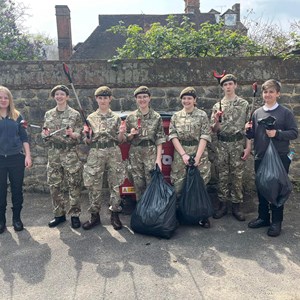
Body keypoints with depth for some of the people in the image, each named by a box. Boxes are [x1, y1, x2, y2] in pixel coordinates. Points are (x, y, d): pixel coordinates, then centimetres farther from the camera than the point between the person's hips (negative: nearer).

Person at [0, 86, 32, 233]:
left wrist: (28, 155, -1)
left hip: (17, 158, 1)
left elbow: (24, 137, 6)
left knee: (17, 189, 7)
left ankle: (17, 218, 21)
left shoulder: (17, 116, 6)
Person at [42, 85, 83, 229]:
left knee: (74, 185, -2)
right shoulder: (48, 114, 11)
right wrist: (45, 134, -8)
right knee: (54, 185, 7)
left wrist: (72, 134, -22)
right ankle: (59, 214, 20)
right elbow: (44, 134, 15)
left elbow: (79, 135, -2)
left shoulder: (74, 114, 1)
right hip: (53, 154, 4)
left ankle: (74, 215, 9)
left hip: (70, 153, -4)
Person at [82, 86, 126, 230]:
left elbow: (119, 140, 6)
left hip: (114, 153, 0)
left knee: (115, 184, 3)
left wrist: (122, 133, -14)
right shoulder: (91, 118, 8)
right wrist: (87, 134, -12)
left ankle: (114, 215, 15)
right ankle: (95, 215, 16)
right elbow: (88, 141, 9)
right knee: (94, 186, 3)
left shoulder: (116, 118, 6)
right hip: (95, 154, 1)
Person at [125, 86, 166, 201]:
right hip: (135, 154, 2)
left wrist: (158, 158, -8)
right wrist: (131, 134, -10)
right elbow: (127, 139, 13)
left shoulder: (156, 117, 2)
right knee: (138, 184, 7)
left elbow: (160, 139, -1)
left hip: (151, 154, -2)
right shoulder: (130, 117, 6)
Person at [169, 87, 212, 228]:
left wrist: (197, 157, -13)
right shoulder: (175, 116, 9)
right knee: (178, 186, 3)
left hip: (199, 154, -2)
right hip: (180, 155, 2)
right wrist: (183, 154, -9)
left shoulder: (202, 115, 2)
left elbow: (204, 137, -4)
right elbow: (173, 136, 2)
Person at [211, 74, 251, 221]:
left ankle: (236, 205, 14)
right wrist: (216, 121, -14)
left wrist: (248, 147, -6)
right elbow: (214, 130, 7)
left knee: (237, 175, 3)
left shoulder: (244, 104, 2)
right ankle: (223, 204, 17)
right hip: (222, 144, 2)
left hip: (238, 144, -2)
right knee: (222, 175, 7)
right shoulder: (217, 106, 7)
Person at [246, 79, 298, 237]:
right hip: (260, 157, 4)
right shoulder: (257, 113, 6)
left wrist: (277, 133, -21)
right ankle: (263, 217, 28)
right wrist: (248, 130, -11)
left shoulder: (285, 112, -5)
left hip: (280, 158, -4)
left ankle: (276, 222, 18)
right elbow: (252, 135, 10)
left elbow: (294, 133, -7)